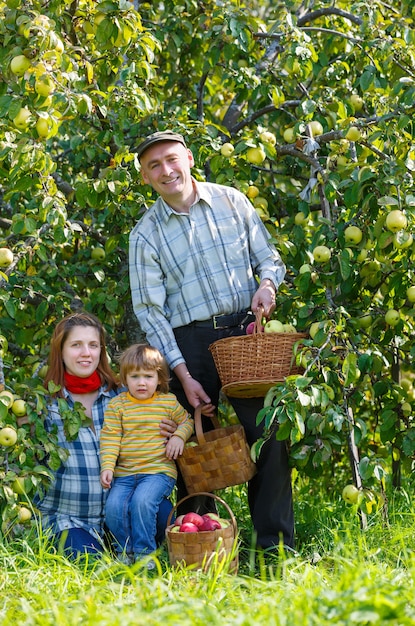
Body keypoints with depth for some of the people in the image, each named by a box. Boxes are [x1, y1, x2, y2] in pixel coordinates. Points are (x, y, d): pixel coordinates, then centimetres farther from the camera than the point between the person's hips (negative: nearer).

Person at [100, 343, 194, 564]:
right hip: (124, 473, 2)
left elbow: (186, 421, 20)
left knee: (142, 501, -29)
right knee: (114, 506, -21)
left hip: (159, 470, -2)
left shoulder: (168, 402, 5)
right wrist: (107, 467, -10)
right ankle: (125, 550, 1)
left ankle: (144, 552, -14)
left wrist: (179, 436, -2)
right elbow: (110, 439, 2)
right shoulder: (116, 405, 4)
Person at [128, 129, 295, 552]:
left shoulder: (231, 201, 6)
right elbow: (150, 310, -1)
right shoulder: (146, 233, 2)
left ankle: (276, 546, -2)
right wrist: (183, 374, -8)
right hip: (190, 344, 0)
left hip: (245, 331, 0)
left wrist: (267, 283, -12)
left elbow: (269, 258, 14)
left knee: (268, 434, -7)